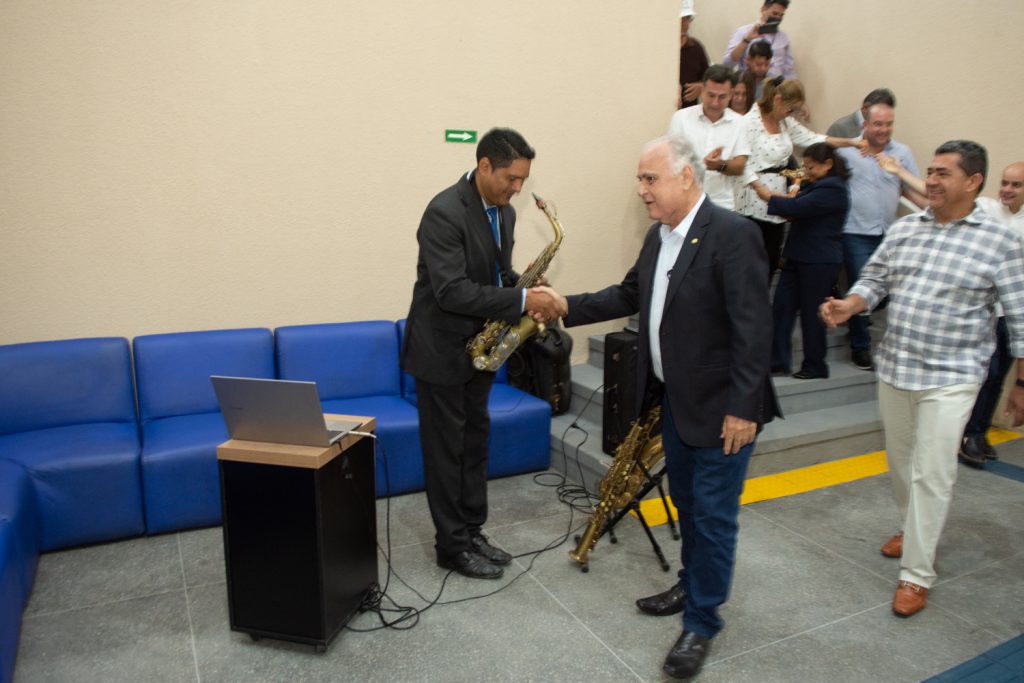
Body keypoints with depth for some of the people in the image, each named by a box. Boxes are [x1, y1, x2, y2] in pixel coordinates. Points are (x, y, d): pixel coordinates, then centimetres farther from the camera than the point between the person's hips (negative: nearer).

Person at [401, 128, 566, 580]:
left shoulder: (503, 211, 5)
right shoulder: (445, 212, -22)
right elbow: (452, 291, -29)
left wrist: (527, 296, -6)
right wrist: (522, 300, -31)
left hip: (478, 346, 8)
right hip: (441, 349, -8)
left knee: (474, 441, 14)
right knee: (446, 448, 3)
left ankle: (472, 532, 28)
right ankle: (452, 546, 16)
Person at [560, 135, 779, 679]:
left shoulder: (732, 235, -20)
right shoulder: (659, 235, 6)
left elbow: (753, 327, -22)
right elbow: (630, 294, 16)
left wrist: (742, 408, -23)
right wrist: (566, 307, 7)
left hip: (720, 406, -8)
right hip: (675, 399, 8)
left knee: (713, 513, 4)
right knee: (687, 503, 22)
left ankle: (702, 623, 21)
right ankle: (692, 585, 42)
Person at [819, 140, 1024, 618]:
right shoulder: (903, 229, 5)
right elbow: (874, 281, 9)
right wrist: (849, 305, -13)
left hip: (950, 378, -4)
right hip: (894, 367, 5)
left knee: (931, 474, -3)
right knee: (900, 463, 18)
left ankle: (916, 574, 9)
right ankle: (912, 529, 42)